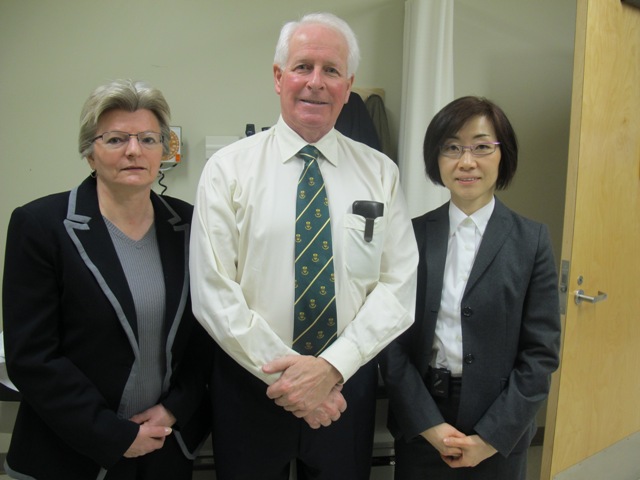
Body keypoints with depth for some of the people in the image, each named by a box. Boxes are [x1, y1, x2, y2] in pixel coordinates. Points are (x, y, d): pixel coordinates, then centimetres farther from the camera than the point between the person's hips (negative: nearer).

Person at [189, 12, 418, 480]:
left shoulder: (381, 173, -1)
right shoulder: (228, 169, -6)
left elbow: (399, 287, -6)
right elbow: (213, 293, -11)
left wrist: (332, 366, -16)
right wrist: (283, 372, -16)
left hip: (348, 381, 2)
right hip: (250, 381, -1)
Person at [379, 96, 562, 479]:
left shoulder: (531, 241, -6)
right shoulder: (412, 235, -4)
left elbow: (541, 351, -6)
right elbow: (392, 337, -5)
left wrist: (492, 436, -9)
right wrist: (428, 423, -10)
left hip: (499, 433, 0)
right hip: (418, 425, 1)